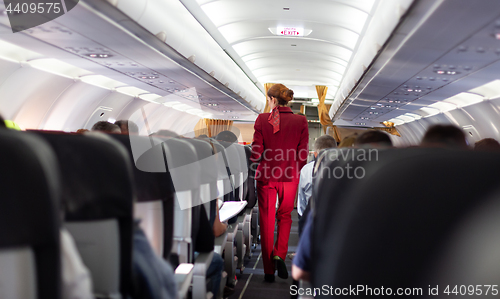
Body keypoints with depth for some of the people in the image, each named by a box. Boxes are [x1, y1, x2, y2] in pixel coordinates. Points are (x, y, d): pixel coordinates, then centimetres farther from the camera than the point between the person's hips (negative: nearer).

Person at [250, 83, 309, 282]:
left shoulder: (262, 119, -8)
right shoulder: (300, 121, -5)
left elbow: (257, 152, -9)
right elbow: (302, 155, -3)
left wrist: (255, 161, 11)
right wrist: (295, 171, 12)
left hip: (266, 176, -1)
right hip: (290, 176, 1)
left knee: (266, 221, 10)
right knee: (285, 216, 22)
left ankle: (269, 271, 15)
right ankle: (279, 255, 2)